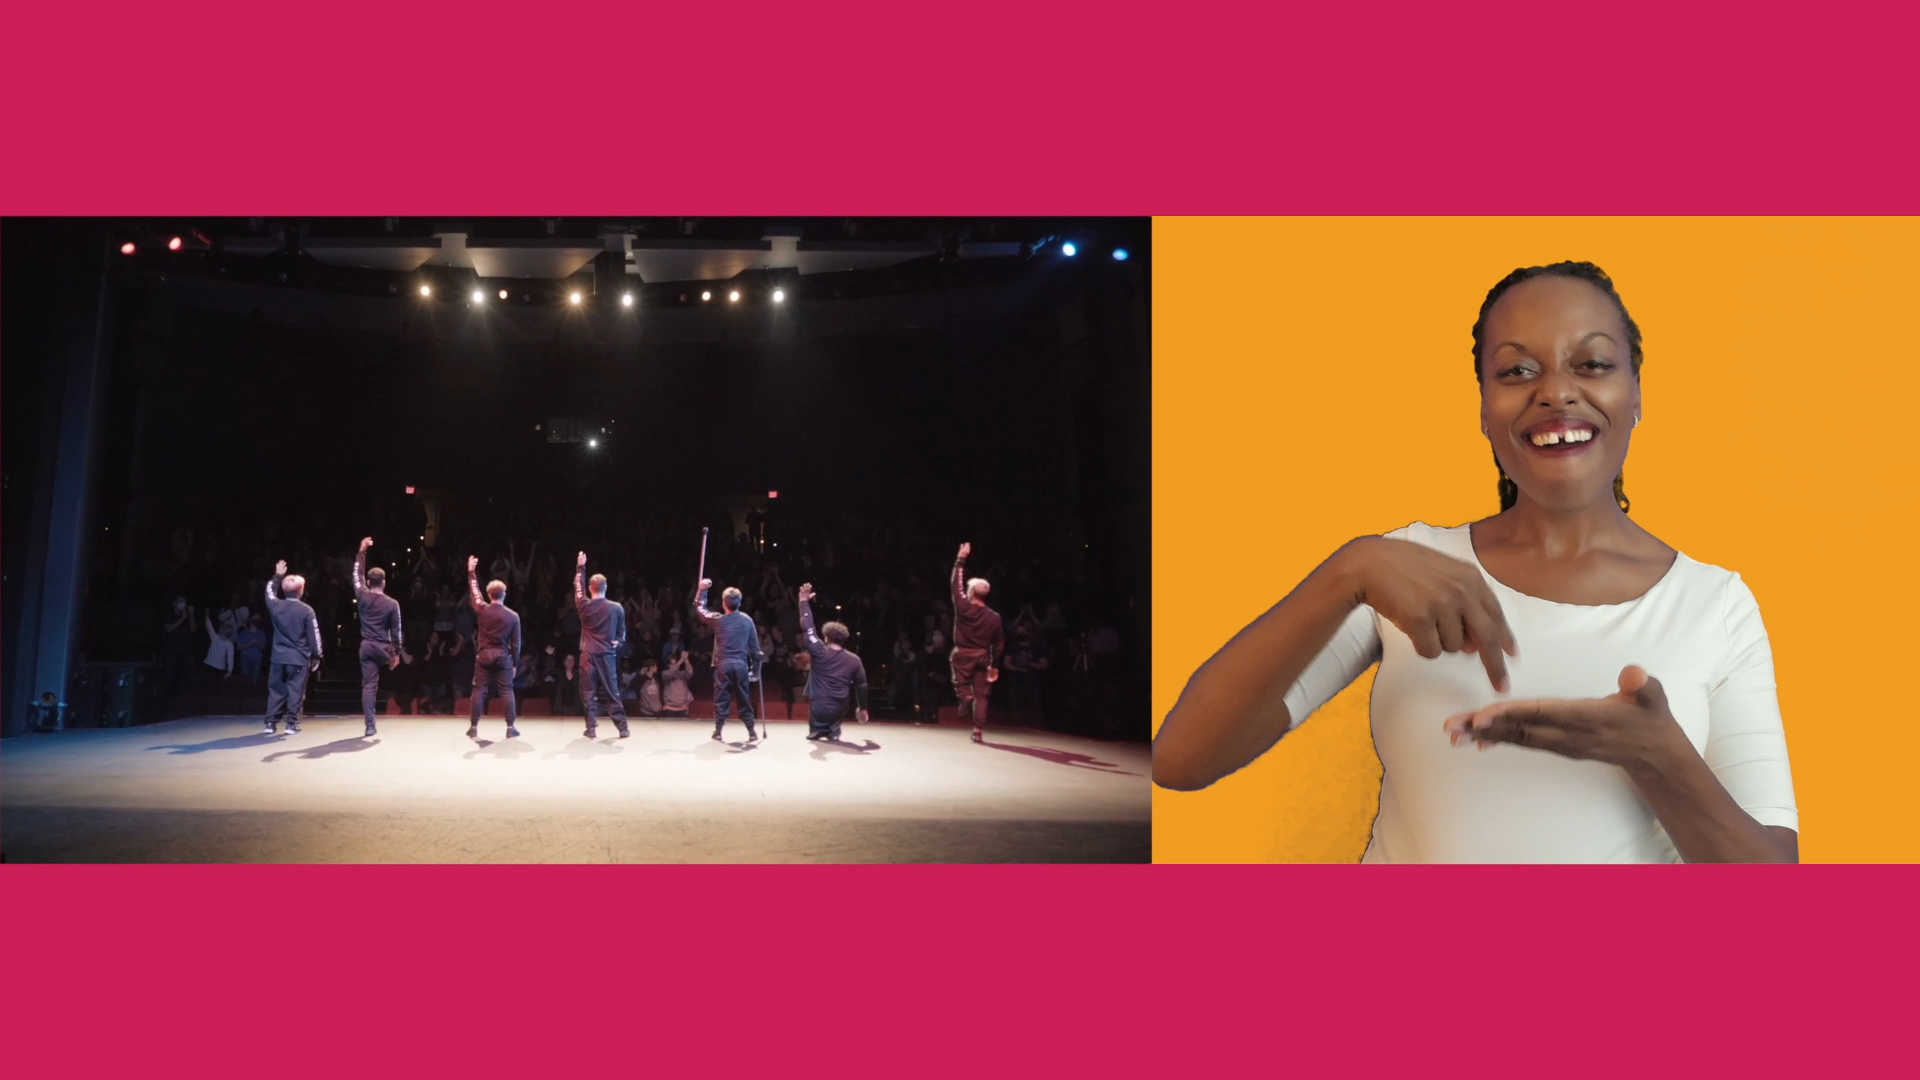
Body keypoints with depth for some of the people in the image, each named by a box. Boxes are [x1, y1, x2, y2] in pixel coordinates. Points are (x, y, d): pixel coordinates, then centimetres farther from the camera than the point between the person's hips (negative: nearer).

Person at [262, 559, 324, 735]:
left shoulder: (276, 606, -1)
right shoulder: (306, 610, -10)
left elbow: (270, 592, 24)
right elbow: (314, 636, -7)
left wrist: (277, 575, 35)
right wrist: (316, 657, 3)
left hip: (279, 657, 3)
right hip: (299, 658, -3)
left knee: (276, 690, 11)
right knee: (295, 691, 1)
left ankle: (270, 723, 10)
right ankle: (292, 724, -1)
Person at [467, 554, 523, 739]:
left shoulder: (482, 609, -4)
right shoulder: (513, 616, -5)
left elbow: (473, 592, 14)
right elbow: (516, 643, -2)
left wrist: (471, 572, 25)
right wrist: (514, 662, 8)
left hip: (483, 655, 1)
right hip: (503, 656, -1)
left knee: (479, 690, 5)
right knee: (506, 691, 3)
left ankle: (474, 727, 5)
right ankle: (510, 727, 0)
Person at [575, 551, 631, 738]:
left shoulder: (585, 605, -3)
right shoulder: (616, 608, -4)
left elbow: (578, 588, 15)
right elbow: (622, 631, 4)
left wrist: (580, 567, 24)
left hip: (588, 653, -1)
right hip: (607, 654, 1)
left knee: (588, 692, 4)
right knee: (611, 691, 5)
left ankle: (591, 727, 1)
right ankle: (622, 727, 4)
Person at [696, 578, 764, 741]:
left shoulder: (718, 620, -2)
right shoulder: (747, 620, 2)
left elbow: (699, 608, 16)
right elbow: (755, 647, 5)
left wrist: (702, 589, 23)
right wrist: (755, 669, 13)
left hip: (723, 665, -1)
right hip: (741, 665, 1)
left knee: (721, 699, 6)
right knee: (745, 700, 9)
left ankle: (718, 732, 6)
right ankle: (751, 732, 10)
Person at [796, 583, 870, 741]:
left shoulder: (820, 653, -8)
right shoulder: (854, 660, 0)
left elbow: (807, 628, -5)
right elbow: (862, 686, 7)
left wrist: (804, 601, 1)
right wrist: (862, 708, 21)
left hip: (819, 707, -2)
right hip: (839, 710, 2)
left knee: (815, 732, 26)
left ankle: (819, 730, -7)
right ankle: (833, 729, 13)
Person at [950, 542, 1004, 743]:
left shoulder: (964, 607, -10)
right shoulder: (994, 617, -1)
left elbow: (956, 584, -2)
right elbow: (999, 644, 3)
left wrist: (961, 559, 5)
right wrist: (995, 665, 12)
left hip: (963, 654, -2)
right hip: (983, 657, 2)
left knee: (962, 687, 11)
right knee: (981, 694, 4)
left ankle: (966, 700, -25)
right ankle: (979, 730, -1)